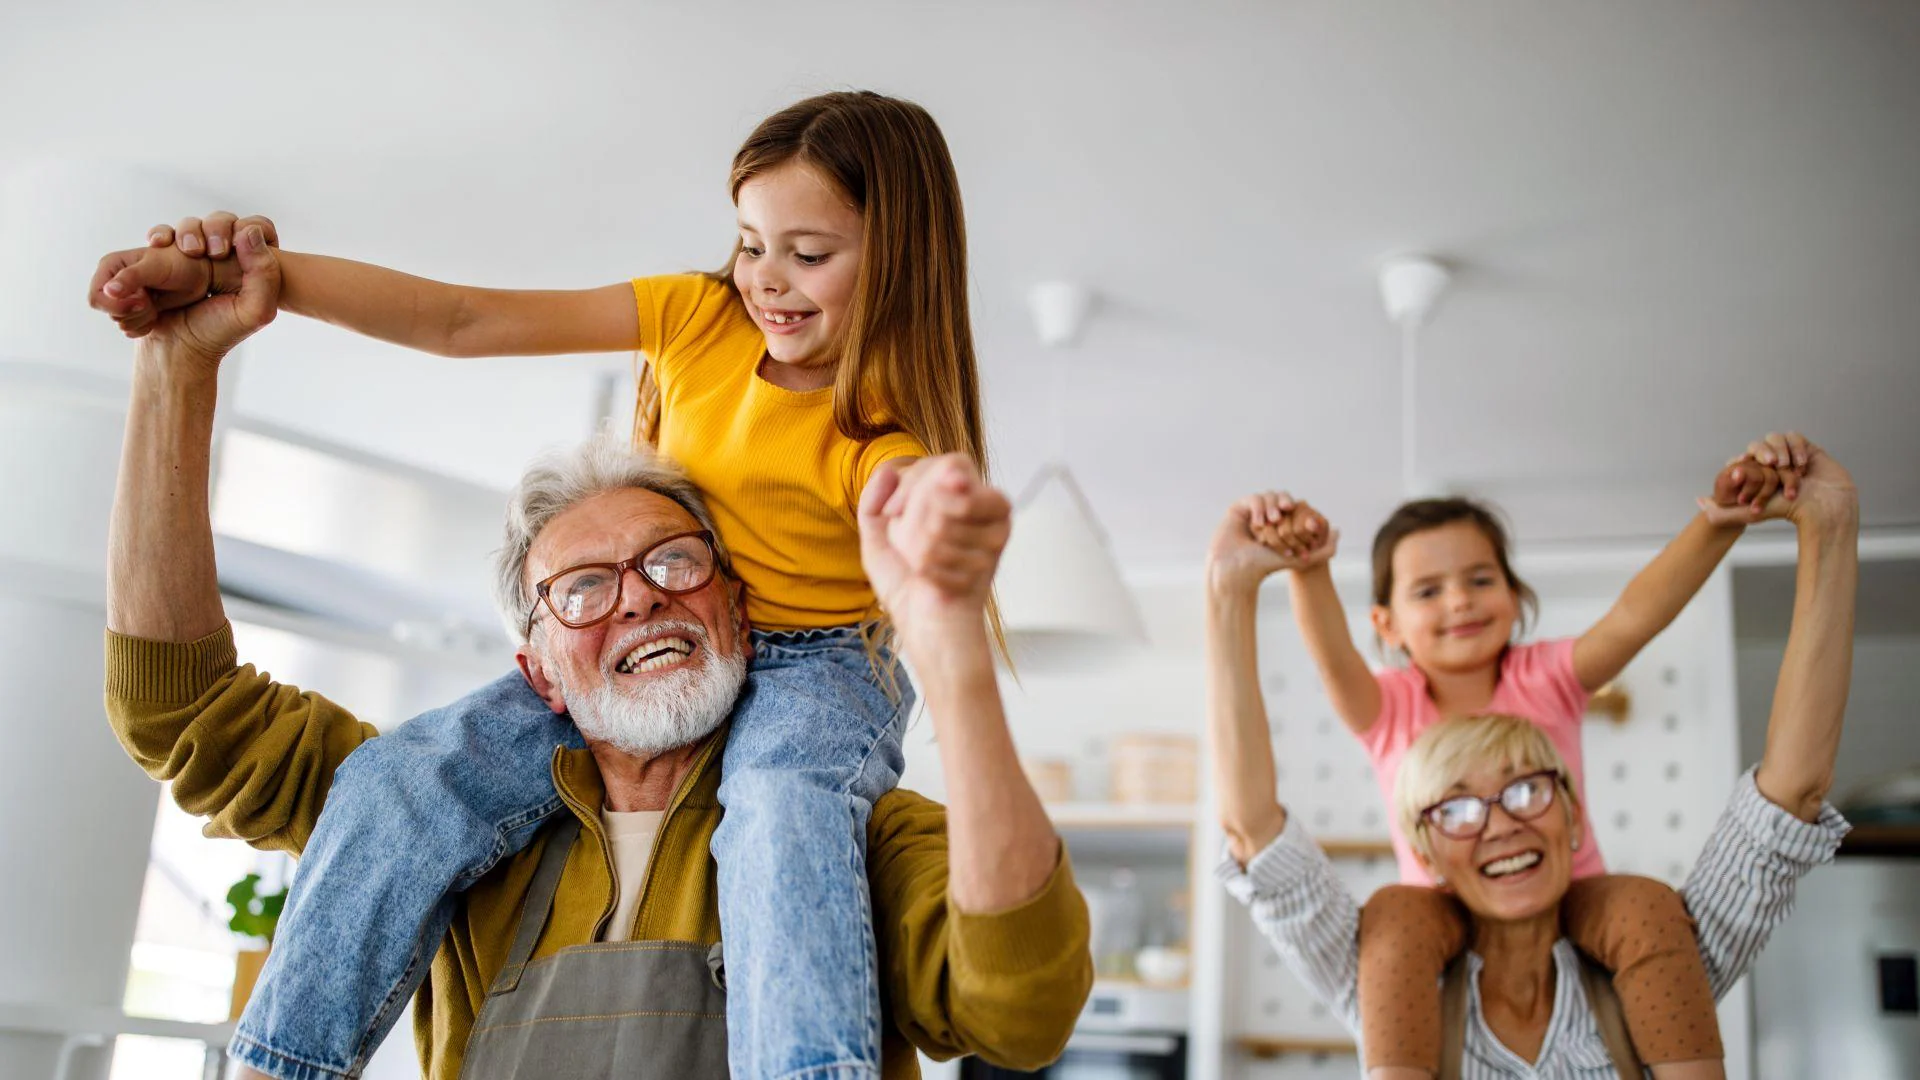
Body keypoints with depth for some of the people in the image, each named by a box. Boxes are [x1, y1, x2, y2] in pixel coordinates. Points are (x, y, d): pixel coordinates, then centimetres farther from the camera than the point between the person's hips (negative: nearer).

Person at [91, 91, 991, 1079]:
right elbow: (462, 320, -10)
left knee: (781, 806, -41)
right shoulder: (702, 318, -6)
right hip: (655, 646, 4)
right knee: (401, 785, -13)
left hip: (812, 669, -4)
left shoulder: (888, 433, -16)